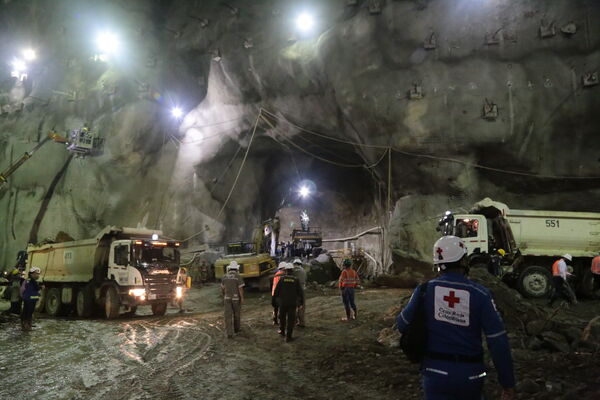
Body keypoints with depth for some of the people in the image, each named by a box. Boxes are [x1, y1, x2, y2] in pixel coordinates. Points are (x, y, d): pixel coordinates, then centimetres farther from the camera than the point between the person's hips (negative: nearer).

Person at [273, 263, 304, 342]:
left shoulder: (282, 279, -8)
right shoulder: (296, 280, -9)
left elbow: (276, 291, -6)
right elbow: (300, 292, -7)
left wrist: (277, 297, 14)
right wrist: (302, 301, 8)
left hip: (283, 302, 2)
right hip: (292, 303, -1)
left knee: (282, 317, 22)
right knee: (291, 319, 4)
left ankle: (282, 331, 40)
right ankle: (288, 336, 2)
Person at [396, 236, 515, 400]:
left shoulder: (425, 290, -9)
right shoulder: (480, 294, -11)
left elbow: (403, 325, 1)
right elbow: (498, 342, -11)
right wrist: (508, 383, -1)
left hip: (437, 371, -1)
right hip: (471, 373, 1)